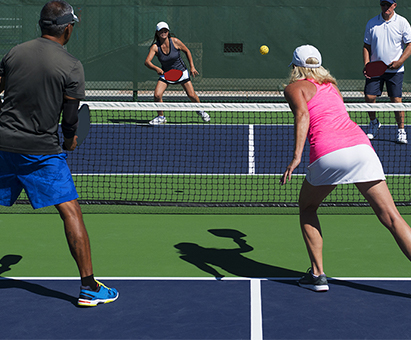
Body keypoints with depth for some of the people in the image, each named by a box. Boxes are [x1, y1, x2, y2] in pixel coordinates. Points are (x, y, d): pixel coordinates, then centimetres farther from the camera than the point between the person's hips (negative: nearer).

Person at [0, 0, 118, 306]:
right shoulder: (71, 67, -8)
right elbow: (70, 117, -6)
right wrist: (71, 139, 14)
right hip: (42, 150, -4)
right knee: (71, 213, 0)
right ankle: (89, 287, -1)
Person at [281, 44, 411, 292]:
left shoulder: (295, 88, 15)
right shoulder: (331, 86, 30)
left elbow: (303, 114, -6)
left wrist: (297, 156, -15)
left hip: (327, 154, -4)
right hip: (361, 144, 4)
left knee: (307, 208, 22)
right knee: (391, 217, -1)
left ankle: (317, 275, 15)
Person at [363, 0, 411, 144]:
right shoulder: (371, 23, 4)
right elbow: (366, 46, 10)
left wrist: (399, 62, -12)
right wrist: (366, 64, -4)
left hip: (395, 70, -2)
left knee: (396, 100, -7)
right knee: (369, 97, -6)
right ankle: (374, 123, 21)